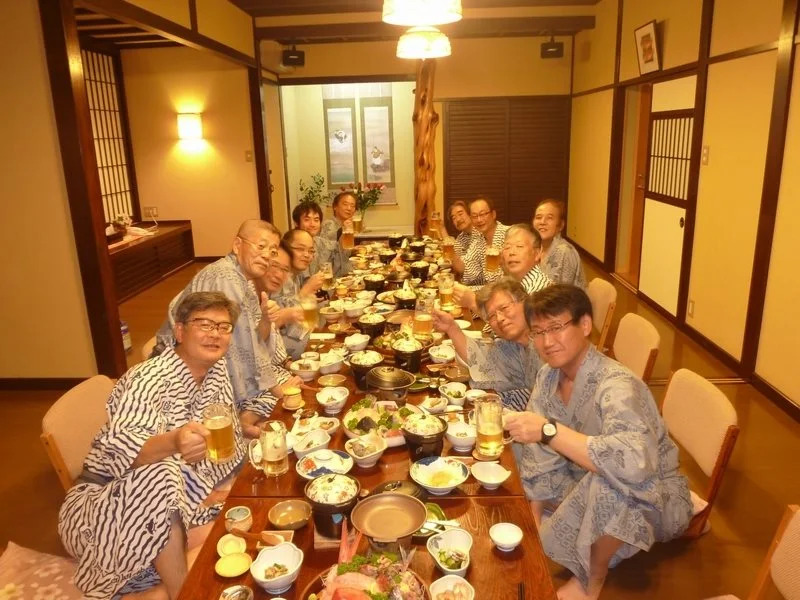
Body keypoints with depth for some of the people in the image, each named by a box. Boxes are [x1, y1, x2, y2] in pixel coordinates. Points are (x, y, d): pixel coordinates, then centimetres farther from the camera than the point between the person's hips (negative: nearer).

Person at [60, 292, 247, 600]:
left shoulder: (217, 369, -1)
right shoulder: (150, 380, -23)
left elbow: (230, 442, 6)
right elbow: (118, 451, -40)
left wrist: (214, 495, -8)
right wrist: (173, 442, -60)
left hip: (183, 494, 6)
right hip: (108, 501, -6)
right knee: (162, 474, -36)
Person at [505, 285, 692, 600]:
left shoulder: (617, 386, -31)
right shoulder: (548, 376, -8)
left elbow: (634, 463, -49)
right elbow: (541, 461, -2)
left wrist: (549, 431, -46)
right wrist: (535, 530, -4)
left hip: (655, 500, -7)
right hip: (590, 485, 7)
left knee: (606, 484, -37)